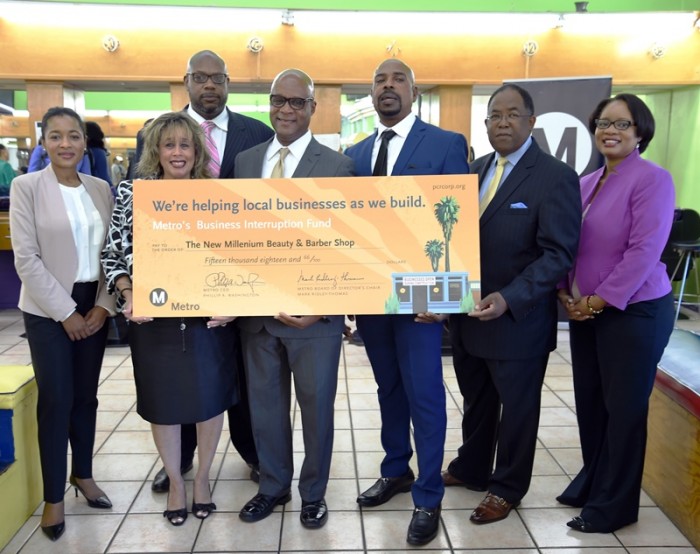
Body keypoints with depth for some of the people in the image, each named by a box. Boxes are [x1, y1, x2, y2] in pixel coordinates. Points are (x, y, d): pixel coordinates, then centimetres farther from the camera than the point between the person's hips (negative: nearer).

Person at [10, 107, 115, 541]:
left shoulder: (101, 189, 5)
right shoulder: (26, 187, -6)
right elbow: (26, 258, -10)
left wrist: (103, 306, -5)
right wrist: (65, 312, -12)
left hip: (95, 306, 4)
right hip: (48, 309, -3)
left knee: (86, 394, 12)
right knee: (56, 399, 0)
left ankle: (83, 473, 31)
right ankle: (54, 496, 15)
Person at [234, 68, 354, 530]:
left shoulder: (338, 166, -6)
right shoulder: (245, 161, 8)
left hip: (314, 312, -4)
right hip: (256, 311, 4)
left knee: (316, 407, 12)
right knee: (265, 405, 16)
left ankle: (313, 492, 33)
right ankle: (273, 486, 38)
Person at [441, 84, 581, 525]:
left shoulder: (555, 177, -13)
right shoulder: (477, 169, 9)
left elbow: (559, 253, -18)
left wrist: (509, 299, -27)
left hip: (517, 319, -6)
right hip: (468, 313, 6)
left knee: (516, 408, 13)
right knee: (476, 402, 22)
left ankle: (508, 488, 32)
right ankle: (471, 468, 42)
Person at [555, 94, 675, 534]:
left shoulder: (653, 179, -12)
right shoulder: (586, 183, 9)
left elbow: (645, 251, -19)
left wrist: (598, 301, -16)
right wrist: (566, 293, -1)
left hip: (634, 311, -6)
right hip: (585, 311, 7)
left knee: (622, 407, 5)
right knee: (589, 401, 15)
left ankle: (614, 504, 19)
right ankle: (592, 480, 35)